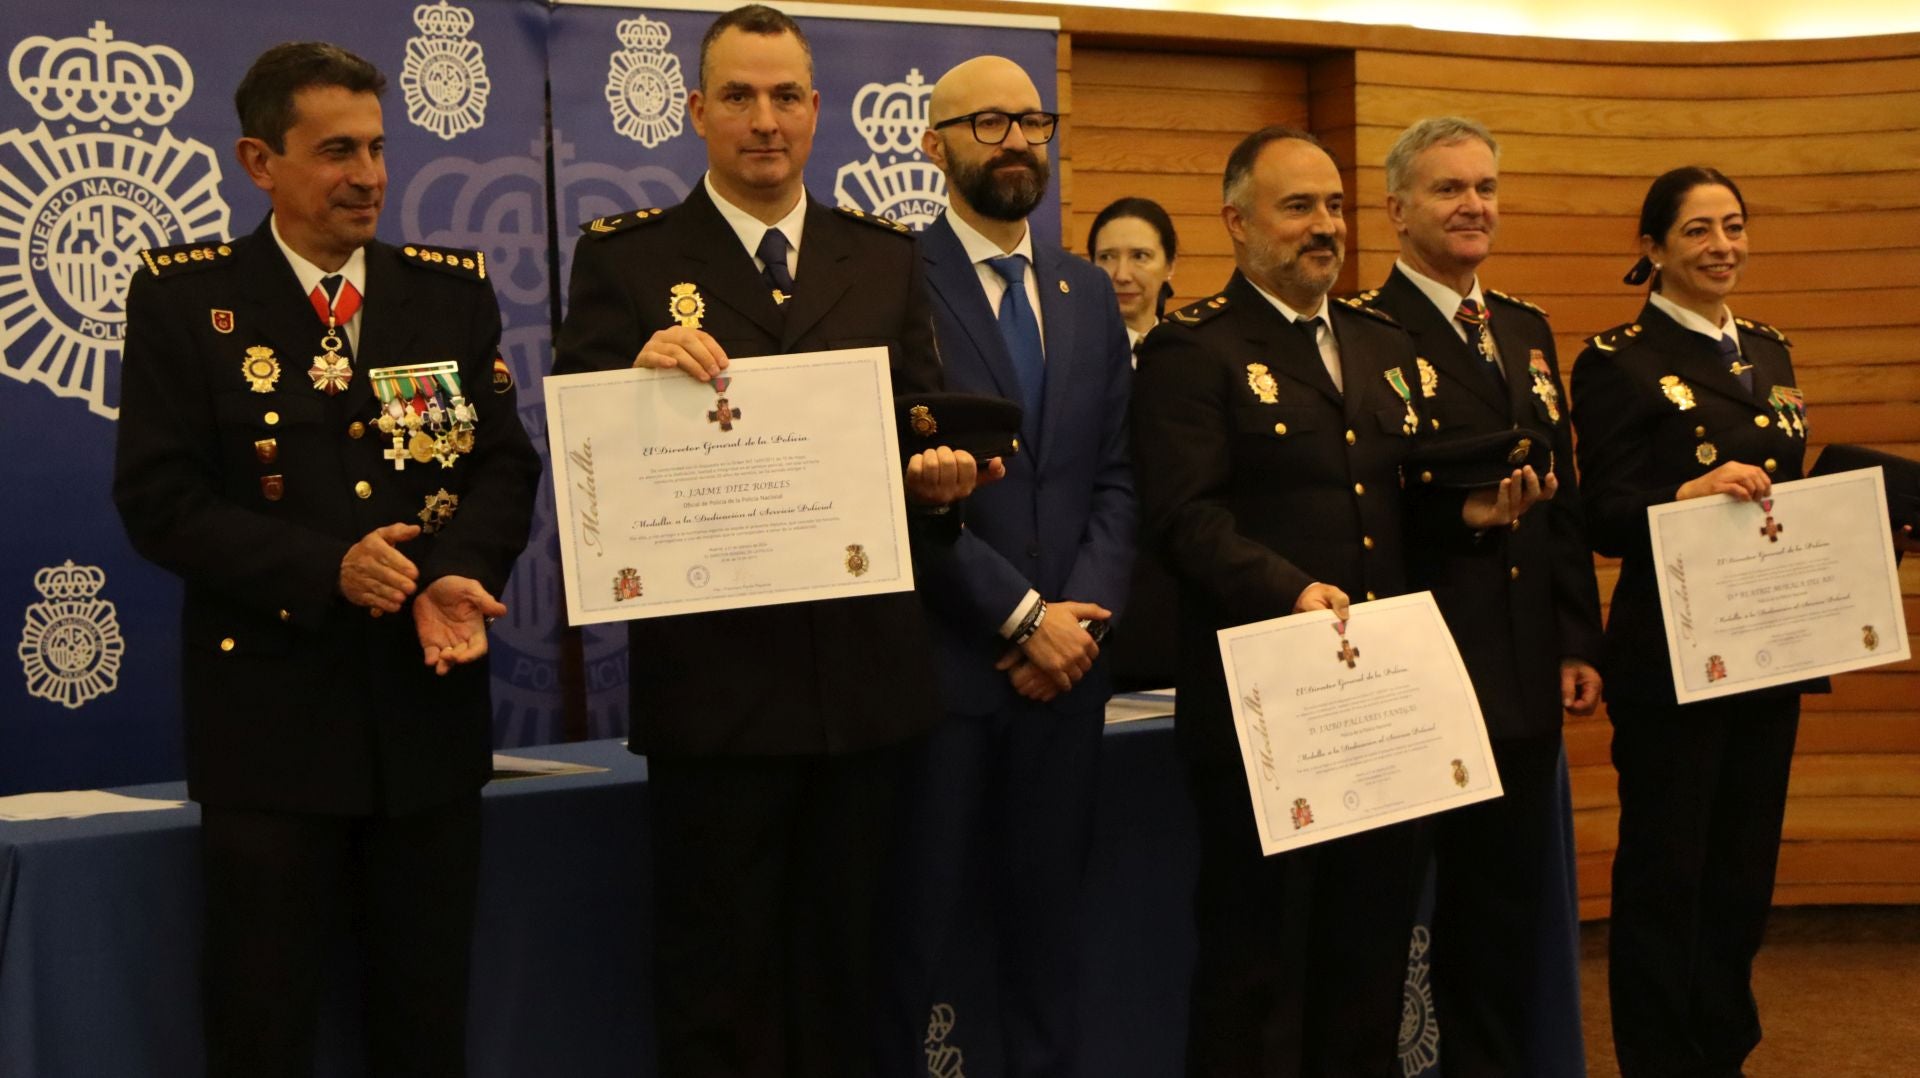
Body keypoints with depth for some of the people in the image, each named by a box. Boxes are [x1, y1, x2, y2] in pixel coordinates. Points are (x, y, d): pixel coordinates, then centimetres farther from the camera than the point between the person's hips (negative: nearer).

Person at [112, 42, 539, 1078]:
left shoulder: (454, 290, 7)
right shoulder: (182, 296, -1)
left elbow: (504, 463, 4)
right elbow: (158, 498, -7)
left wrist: (456, 576, -17)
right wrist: (325, 570, -18)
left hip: (428, 699, 3)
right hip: (271, 714, -3)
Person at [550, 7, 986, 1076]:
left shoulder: (888, 257, 9)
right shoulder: (625, 256, 0)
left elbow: (928, 422, 9)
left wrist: (941, 470, -13)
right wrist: (640, 378, -24)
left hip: (865, 667, 3)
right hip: (713, 675, -3)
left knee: (842, 962, 15)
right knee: (720, 984, 8)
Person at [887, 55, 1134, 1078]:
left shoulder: (1089, 292, 13)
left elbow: (1116, 479, 10)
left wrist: (1081, 615, -5)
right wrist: (1023, 616, -12)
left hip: (1065, 656, 5)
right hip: (942, 659, -5)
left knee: (1046, 909, 11)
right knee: (939, 919, 4)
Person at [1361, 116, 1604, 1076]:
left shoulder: (1526, 331, 16)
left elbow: (1565, 500, 15)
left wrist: (1580, 643, 12)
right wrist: (1461, 506, -23)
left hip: (1523, 673, 7)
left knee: (1508, 907, 15)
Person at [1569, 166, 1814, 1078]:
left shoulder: (1769, 353, 13)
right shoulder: (1620, 361, -8)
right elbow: (1604, 521, -15)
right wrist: (1690, 496, -31)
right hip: (1669, 655, -7)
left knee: (1745, 867, 14)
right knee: (1664, 874, 2)